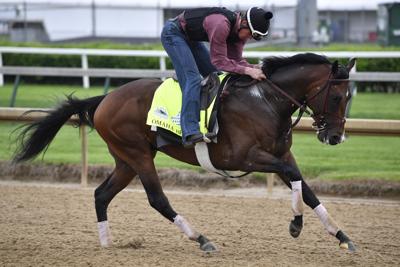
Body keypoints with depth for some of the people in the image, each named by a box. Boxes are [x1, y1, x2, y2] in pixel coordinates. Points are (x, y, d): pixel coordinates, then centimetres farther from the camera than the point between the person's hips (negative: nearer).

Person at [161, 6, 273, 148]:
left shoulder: (241, 30, -7)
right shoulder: (221, 25, -35)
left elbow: (236, 60, -5)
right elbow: (219, 60, -32)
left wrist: (254, 67, -22)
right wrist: (247, 70, -37)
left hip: (191, 38, 10)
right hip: (173, 34, -10)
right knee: (192, 79, -23)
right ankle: (190, 133, -32)